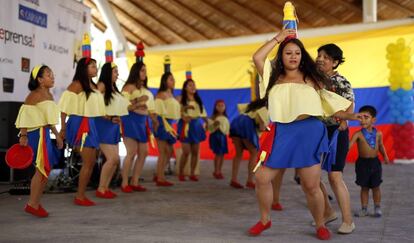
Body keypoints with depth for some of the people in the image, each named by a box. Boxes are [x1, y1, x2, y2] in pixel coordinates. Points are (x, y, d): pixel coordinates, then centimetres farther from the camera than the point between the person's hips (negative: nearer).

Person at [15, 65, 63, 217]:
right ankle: (32, 204, 3)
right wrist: (23, 135, -22)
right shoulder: (35, 94, -11)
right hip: (37, 134, -9)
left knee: (45, 169, 12)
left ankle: (36, 203, 21)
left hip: (45, 134, 9)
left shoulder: (49, 95, 16)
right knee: (43, 169, -7)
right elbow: (24, 114, -17)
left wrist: (57, 135, 24)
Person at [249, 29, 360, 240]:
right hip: (281, 133, 2)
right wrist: (278, 38, 9)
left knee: (311, 186, 1)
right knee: (262, 178, -1)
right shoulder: (274, 78, 14)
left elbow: (330, 105, 11)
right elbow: (257, 57, 3)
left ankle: (320, 225, 23)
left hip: (309, 133, -2)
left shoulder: (311, 79, 11)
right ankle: (264, 220, 20)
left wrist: (352, 116, 1)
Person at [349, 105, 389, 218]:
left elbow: (380, 145, 15)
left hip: (375, 162, 1)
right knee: (364, 187, 8)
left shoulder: (378, 133, -1)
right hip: (362, 163, -1)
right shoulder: (358, 134, -10)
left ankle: (377, 208, 22)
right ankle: (364, 209, 17)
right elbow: (349, 145, -18)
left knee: (375, 187, 9)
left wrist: (385, 156, 7)